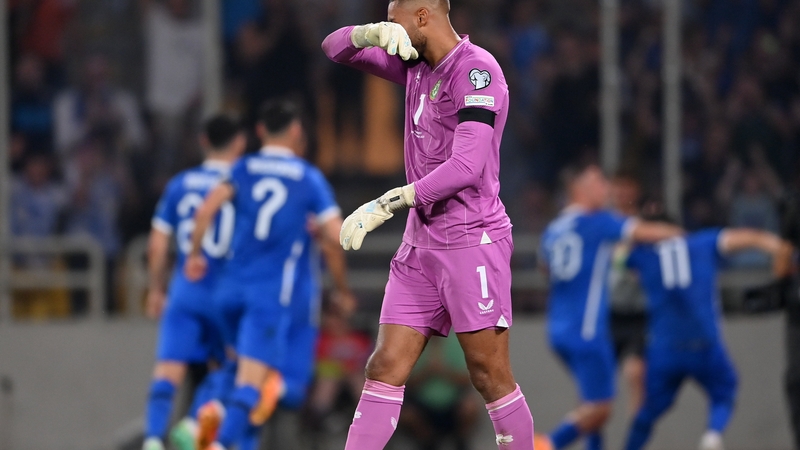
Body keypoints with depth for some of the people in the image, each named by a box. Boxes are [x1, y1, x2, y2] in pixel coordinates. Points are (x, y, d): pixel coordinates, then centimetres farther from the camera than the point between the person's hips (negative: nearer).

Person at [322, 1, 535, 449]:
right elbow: (336, 48, 17)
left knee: (491, 377, -6)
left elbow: (466, 167, -24)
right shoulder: (417, 66, 12)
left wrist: (385, 205, -25)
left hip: (472, 242, -8)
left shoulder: (477, 70, -14)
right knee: (385, 369, 0)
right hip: (421, 244, 8)